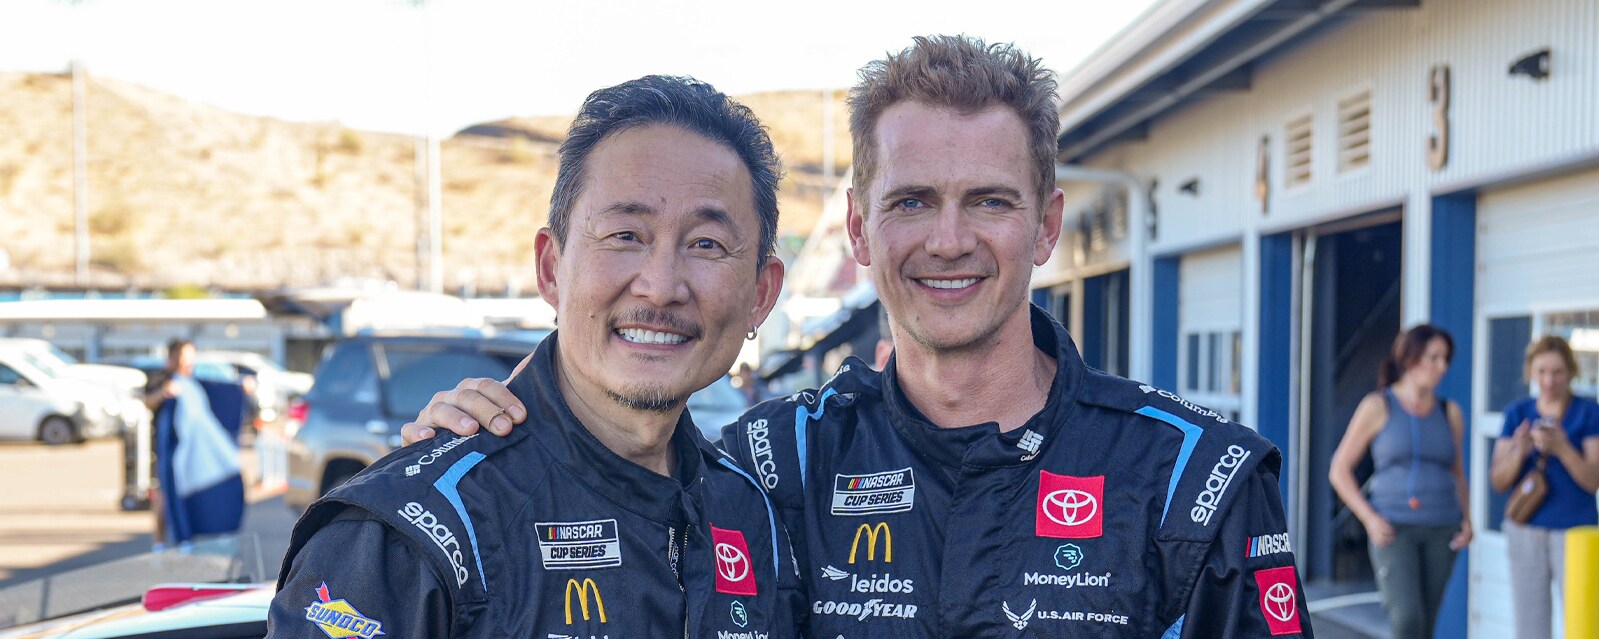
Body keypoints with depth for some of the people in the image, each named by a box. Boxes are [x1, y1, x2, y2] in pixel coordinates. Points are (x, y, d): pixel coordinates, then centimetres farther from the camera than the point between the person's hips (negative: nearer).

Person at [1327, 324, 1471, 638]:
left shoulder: (1450, 413, 9)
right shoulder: (1378, 406, -1)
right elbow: (1339, 470, 1)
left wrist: (1467, 521, 3)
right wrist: (1369, 518, -10)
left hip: (1441, 531, 4)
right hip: (1394, 529, -4)